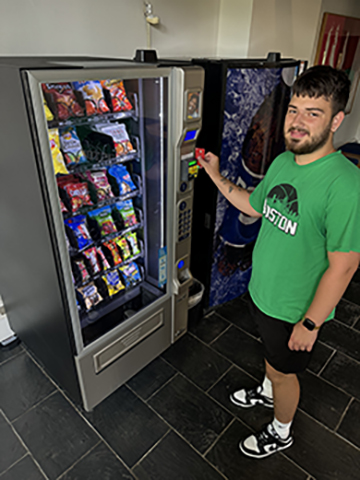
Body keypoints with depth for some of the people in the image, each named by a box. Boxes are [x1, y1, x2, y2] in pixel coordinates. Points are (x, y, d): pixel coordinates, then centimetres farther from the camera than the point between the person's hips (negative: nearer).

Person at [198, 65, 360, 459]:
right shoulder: (283, 161, -4)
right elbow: (254, 205, 11)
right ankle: (267, 391, 63)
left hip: (295, 310, -6)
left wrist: (310, 323, -18)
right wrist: (215, 176, 6)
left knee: (284, 370, 18)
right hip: (261, 290, 7)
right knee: (271, 352, 32)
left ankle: (281, 432, 49)